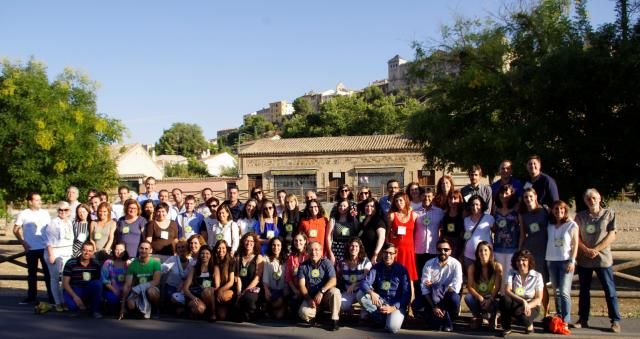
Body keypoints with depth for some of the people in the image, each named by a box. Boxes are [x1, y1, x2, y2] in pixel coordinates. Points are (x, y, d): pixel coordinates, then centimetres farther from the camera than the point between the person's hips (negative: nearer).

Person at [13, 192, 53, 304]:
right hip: (30, 249, 0)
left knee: (48, 272, 1)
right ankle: (31, 296, 20)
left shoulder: (45, 213, 4)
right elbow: (16, 230, 4)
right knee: (32, 273, 10)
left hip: (45, 247, 0)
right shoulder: (23, 214, -1)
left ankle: (51, 296, 6)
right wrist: (23, 243, -5)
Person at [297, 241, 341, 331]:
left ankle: (335, 320, -18)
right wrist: (309, 299, -17)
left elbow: (333, 281, -12)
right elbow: (301, 285, -2)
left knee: (335, 292, -34)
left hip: (325, 295, -1)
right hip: (310, 296, 1)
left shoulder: (326, 263, 0)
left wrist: (321, 292, -27)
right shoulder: (303, 266, 5)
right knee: (303, 313, -29)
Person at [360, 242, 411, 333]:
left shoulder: (402, 270, -6)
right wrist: (371, 292, -34)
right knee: (362, 295, -24)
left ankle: (394, 318, 4)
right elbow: (365, 283, -11)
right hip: (380, 301, 4)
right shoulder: (377, 267, 1)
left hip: (397, 304, -4)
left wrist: (393, 307, -24)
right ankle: (384, 319, -13)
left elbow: (406, 294, -10)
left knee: (392, 327, -32)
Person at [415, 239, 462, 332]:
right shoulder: (429, 264, -8)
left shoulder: (455, 264, -11)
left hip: (448, 297, -1)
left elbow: (455, 288, -19)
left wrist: (433, 286, -24)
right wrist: (433, 307, -26)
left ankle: (447, 321, -8)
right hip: (432, 297, 1)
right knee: (416, 305, -28)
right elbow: (425, 288, -15)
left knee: (454, 298, -36)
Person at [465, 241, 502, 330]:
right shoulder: (472, 267, -9)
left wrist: (490, 300, -26)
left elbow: (497, 287, -14)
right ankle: (477, 317, 1)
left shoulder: (497, 266, -11)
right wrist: (480, 298, -25)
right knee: (468, 297, -31)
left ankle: (492, 316, 4)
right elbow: (470, 287, -12)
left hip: (492, 297, -1)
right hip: (478, 297, 2)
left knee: (496, 303, -36)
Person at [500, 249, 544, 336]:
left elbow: (539, 298, -6)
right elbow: (507, 291, -17)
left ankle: (529, 324, 1)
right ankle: (506, 328, -14)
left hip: (532, 306, -2)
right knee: (504, 299, -32)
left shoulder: (537, 276, -5)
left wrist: (528, 306, -27)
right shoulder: (512, 273, -3)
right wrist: (522, 301, -32)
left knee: (520, 312, -37)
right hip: (516, 304, 2)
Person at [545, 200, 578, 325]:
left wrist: (572, 261, -11)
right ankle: (558, 318, 17)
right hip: (551, 261, 4)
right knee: (557, 292, 10)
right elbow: (547, 243, 11)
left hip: (566, 261, -4)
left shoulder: (572, 225, -2)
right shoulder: (550, 225, 9)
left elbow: (575, 244, -4)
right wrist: (546, 260, 4)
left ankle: (566, 320, -7)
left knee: (564, 292, -10)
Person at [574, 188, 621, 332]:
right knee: (584, 290, 10)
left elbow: (611, 236, -6)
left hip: (603, 259, -3)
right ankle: (583, 319, 18)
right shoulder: (580, 216, 6)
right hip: (583, 259, 3)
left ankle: (615, 321, 7)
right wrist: (586, 250, -12)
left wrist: (596, 250, -13)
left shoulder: (609, 214, -1)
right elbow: (576, 237, 3)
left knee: (610, 291, -1)